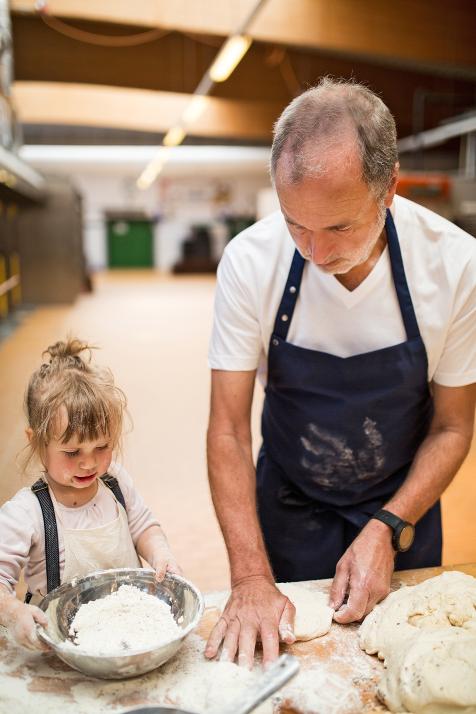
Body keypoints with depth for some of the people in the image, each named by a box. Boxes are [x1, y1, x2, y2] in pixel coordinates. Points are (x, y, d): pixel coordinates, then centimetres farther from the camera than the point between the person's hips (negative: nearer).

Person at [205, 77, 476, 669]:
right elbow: (228, 429, -18)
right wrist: (250, 576, -24)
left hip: (402, 507, 1)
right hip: (287, 504, 0)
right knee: (288, 665, 20)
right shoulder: (250, 261, -24)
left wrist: (387, 530, -21)